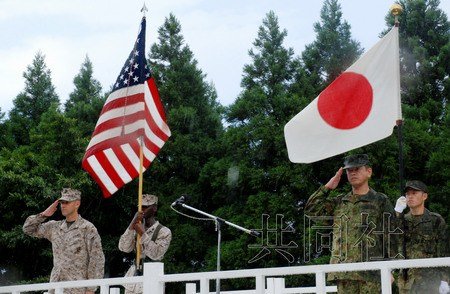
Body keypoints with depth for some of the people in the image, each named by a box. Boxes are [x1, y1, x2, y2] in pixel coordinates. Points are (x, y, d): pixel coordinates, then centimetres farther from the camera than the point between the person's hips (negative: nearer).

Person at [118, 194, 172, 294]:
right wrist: (132, 225, -10)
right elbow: (123, 248, -1)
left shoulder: (164, 231, -1)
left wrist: (143, 234, -12)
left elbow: (156, 254, -14)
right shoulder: (137, 228, 14)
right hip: (134, 276, 5)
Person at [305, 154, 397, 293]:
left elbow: (390, 237, 1)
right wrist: (328, 186, 8)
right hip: (344, 273, 4)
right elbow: (311, 210, 11)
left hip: (371, 272, -4)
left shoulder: (380, 201, 5)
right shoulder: (339, 202, 18)